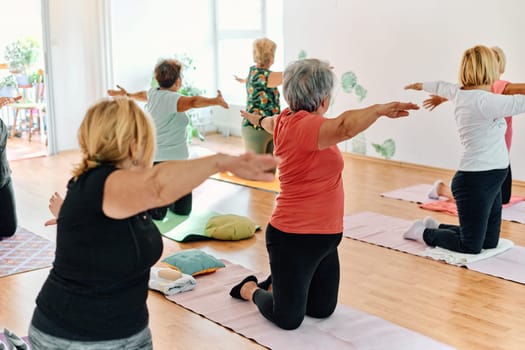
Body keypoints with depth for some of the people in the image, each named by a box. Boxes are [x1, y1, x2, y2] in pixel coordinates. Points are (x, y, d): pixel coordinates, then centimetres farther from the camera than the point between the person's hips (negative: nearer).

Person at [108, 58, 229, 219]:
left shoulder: (153, 93, 7)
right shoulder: (172, 98, -16)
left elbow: (142, 94, 30)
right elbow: (193, 101, -36)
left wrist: (126, 94, 50)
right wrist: (216, 101, -46)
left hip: (153, 156, 8)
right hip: (173, 157, -8)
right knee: (182, 209, 3)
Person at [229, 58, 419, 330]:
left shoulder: (287, 119, 6)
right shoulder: (305, 126, -24)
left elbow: (272, 123, 31)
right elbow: (345, 126, -45)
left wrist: (259, 119, 53)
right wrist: (380, 109, -36)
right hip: (294, 240, -10)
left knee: (323, 309, 17)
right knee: (288, 320, 3)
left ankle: (276, 285, 36)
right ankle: (252, 290, 28)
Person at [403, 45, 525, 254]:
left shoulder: (460, 93, 5)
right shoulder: (482, 100, -22)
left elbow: (442, 87, 26)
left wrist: (421, 85, 45)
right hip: (475, 182, -10)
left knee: (489, 242, 18)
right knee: (471, 247, 2)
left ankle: (435, 227, 32)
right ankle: (423, 232, 19)